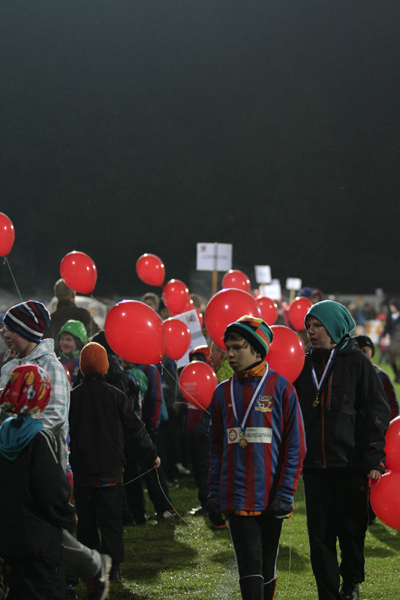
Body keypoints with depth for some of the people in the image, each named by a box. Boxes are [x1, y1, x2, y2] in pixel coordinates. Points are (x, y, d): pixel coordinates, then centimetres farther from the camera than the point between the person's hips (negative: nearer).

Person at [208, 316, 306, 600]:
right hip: (236, 498, 2)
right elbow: (216, 448, 13)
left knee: (267, 567, 10)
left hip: (271, 498, -2)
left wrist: (286, 494, -9)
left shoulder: (281, 388, -3)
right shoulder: (223, 392, 8)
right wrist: (214, 494, 6)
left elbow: (295, 446, -4)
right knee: (250, 567, -4)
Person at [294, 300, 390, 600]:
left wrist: (374, 460, -11)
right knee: (320, 535, 2)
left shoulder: (357, 362, -2)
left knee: (351, 530, 6)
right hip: (314, 466, 4)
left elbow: (377, 413, -4)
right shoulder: (306, 365, 10)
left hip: (350, 464, -4)